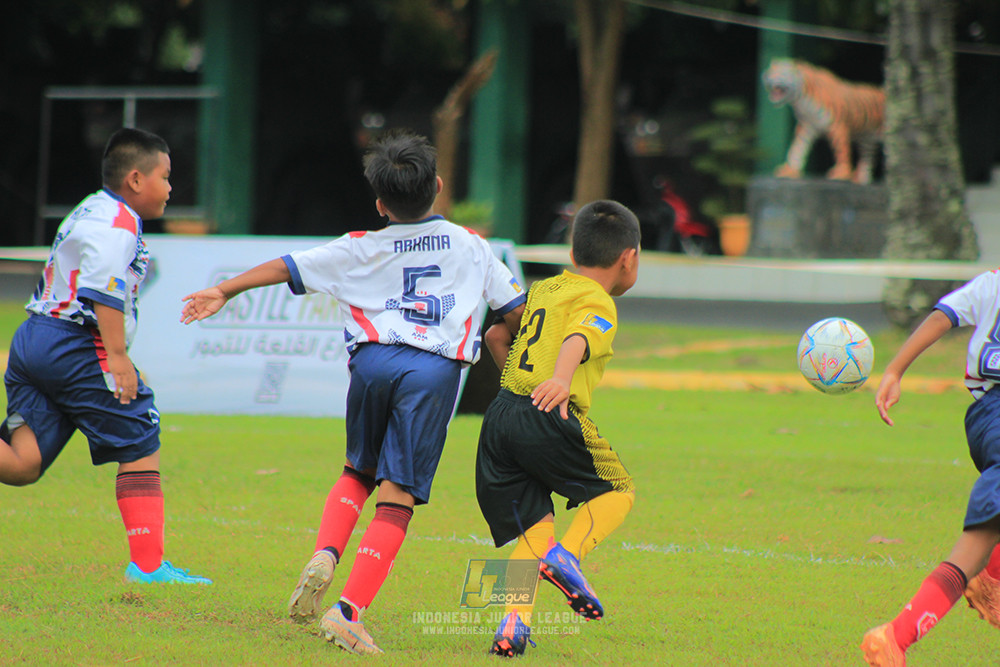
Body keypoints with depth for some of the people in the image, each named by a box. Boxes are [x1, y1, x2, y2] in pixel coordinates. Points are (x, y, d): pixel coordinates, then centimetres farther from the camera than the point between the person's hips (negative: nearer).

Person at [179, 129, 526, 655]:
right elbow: (515, 310, 20)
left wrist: (224, 291, 24)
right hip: (436, 370, -1)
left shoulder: (361, 250, 13)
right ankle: (349, 611, -14)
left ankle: (325, 554, -1)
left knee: (358, 471, 25)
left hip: (374, 358, 1)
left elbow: (288, 267, 14)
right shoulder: (470, 247, 16)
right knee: (396, 498, -4)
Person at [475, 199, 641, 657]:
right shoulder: (598, 305, 0)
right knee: (617, 490, 12)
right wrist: (560, 380, -39)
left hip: (501, 415, 7)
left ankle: (515, 620, -5)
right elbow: (576, 340, -21)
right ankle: (567, 554, -12)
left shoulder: (543, 289, 23)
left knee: (534, 525, 12)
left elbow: (495, 335, 29)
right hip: (549, 423, -7)